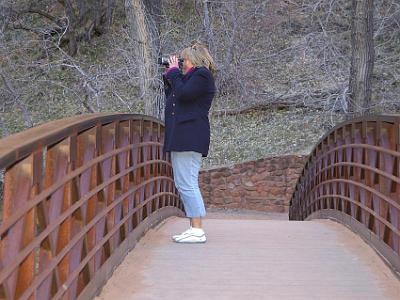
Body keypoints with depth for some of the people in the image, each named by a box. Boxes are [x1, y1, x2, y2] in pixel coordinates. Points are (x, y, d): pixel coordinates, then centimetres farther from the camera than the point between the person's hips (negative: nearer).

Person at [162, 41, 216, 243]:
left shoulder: (202, 75, -5)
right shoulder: (193, 76, 25)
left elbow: (183, 94, -18)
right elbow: (172, 96, 24)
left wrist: (174, 71, -5)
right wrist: (170, 73, 19)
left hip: (190, 137, -11)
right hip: (182, 137, 11)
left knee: (187, 184, -12)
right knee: (184, 184, 11)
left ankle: (197, 231, -10)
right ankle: (193, 228, 16)